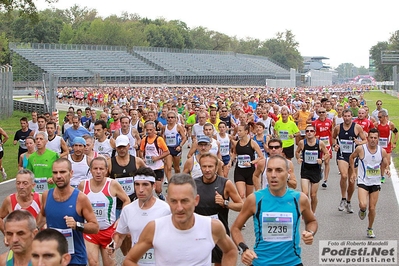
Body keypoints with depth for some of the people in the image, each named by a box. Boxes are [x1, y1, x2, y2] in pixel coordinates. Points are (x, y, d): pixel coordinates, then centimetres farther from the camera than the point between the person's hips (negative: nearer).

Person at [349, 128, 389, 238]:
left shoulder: (382, 151, -3)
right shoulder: (360, 149, -10)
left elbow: (385, 165, 11)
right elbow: (351, 157, 8)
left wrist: (386, 170, -12)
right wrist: (353, 172, 4)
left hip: (375, 183, 2)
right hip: (363, 182, -2)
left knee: (372, 208, 6)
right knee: (363, 205, -22)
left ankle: (370, 229, 28)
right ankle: (362, 210, 17)